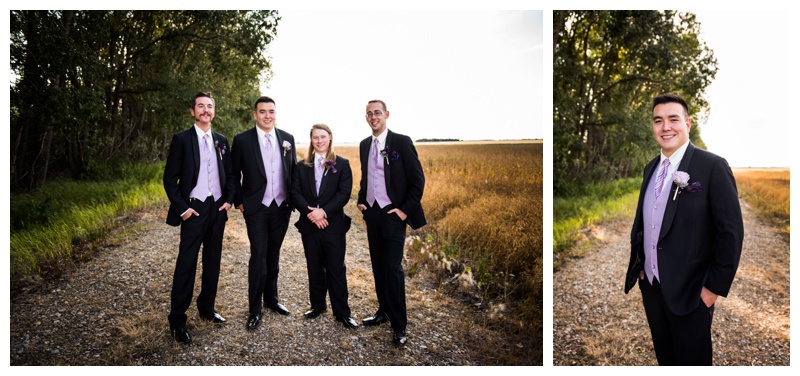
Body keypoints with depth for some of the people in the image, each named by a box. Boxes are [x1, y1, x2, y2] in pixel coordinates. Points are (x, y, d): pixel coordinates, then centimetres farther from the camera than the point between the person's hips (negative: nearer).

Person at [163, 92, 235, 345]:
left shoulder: (221, 141, 9)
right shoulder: (182, 139, -4)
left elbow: (230, 174, 15)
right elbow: (169, 178, -6)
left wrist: (229, 200, 3)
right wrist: (182, 207, -12)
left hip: (218, 209, 5)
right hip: (194, 209, -5)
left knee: (212, 262, 13)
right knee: (186, 264, -3)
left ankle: (207, 308, 28)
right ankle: (177, 320, 7)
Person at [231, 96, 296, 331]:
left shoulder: (287, 139, 5)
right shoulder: (242, 140, -4)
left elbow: (294, 171, 11)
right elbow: (234, 173, 1)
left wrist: (293, 199, 6)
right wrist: (239, 201, -3)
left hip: (282, 206, 3)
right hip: (256, 208, -3)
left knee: (274, 255, 14)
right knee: (258, 256, -6)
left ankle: (271, 298, 29)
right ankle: (254, 310, 5)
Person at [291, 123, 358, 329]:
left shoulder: (342, 164, 0)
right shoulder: (302, 166, 8)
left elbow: (344, 193, -9)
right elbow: (295, 193, -1)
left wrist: (324, 211, -20)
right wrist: (309, 212, -17)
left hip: (333, 225, -3)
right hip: (309, 225, 3)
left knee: (336, 269, 2)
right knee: (314, 268, 13)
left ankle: (342, 312, 10)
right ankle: (317, 305, 28)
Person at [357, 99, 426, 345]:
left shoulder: (401, 142, -8)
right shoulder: (364, 145, 11)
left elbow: (418, 180, -9)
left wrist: (405, 210, -14)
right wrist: (361, 201, 9)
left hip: (393, 214, -6)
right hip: (371, 213, 6)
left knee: (392, 268, -7)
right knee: (378, 266, 12)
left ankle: (399, 326, 3)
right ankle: (384, 311, 27)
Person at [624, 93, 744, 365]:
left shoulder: (712, 166, -12)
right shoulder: (651, 168, 7)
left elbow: (731, 231, -14)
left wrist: (714, 287, -13)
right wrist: (638, 265, 8)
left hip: (690, 290, -5)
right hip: (650, 285, 6)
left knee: (691, 360, 11)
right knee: (664, 356, 21)